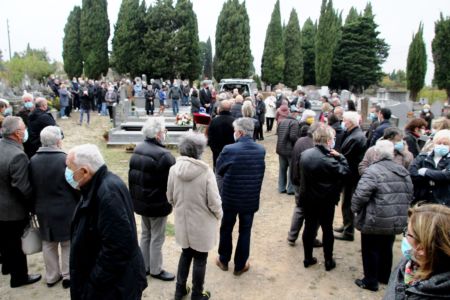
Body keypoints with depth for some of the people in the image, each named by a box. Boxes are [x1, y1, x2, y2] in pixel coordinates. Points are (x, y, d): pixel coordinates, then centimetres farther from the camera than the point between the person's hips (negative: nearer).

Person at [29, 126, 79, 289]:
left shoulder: (33, 160, -5)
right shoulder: (65, 160, -21)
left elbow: (31, 187, 4)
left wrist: (37, 205, 17)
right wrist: (79, 204, 3)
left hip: (43, 210, 5)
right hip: (65, 210, -5)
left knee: (48, 244, 18)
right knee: (67, 244, 12)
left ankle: (51, 276, 31)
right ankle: (68, 276, 23)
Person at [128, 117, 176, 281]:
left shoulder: (138, 149, 3)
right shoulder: (163, 155, -25)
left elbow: (132, 176, 11)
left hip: (140, 201, 8)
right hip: (158, 204, -8)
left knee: (145, 234, 21)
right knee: (157, 238, 8)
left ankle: (144, 266, 33)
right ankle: (156, 270, 22)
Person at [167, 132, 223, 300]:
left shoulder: (174, 169, -12)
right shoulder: (206, 172, -24)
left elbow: (170, 198, 1)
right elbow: (214, 202, -18)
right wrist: (219, 215, 3)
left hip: (183, 222, 4)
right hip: (201, 224, -4)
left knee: (186, 254, 25)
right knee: (200, 259, 15)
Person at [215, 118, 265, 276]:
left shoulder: (229, 150, -20)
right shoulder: (261, 150, -7)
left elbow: (218, 170, -5)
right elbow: (259, 172, 6)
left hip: (230, 197, -2)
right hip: (251, 199, 2)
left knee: (226, 229, 18)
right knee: (245, 231, 15)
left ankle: (223, 260, 35)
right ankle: (240, 265, 27)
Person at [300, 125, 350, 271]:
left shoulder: (305, 154, -2)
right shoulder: (327, 160, -25)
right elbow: (345, 171, -17)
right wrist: (340, 157, -6)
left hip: (306, 198, 6)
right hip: (325, 201, -6)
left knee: (309, 227, 15)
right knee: (327, 229, 11)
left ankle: (308, 258, 27)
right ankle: (328, 261, 24)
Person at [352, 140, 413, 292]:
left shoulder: (373, 171, -19)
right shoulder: (403, 171, 6)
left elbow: (360, 195, -22)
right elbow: (409, 196, 14)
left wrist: (355, 208, -4)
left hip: (375, 221, -7)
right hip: (397, 221, 7)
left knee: (370, 251, 9)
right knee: (386, 249, 23)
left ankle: (370, 281, 19)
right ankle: (384, 277, 39)